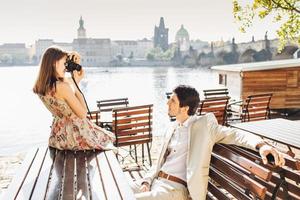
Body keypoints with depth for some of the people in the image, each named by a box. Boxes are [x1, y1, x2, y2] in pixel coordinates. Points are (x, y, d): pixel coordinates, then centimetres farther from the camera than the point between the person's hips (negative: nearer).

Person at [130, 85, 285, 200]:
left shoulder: (203, 124, -2)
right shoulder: (172, 129, 16)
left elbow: (235, 135, -7)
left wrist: (261, 145, -27)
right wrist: (146, 182, 0)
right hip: (155, 182, 7)